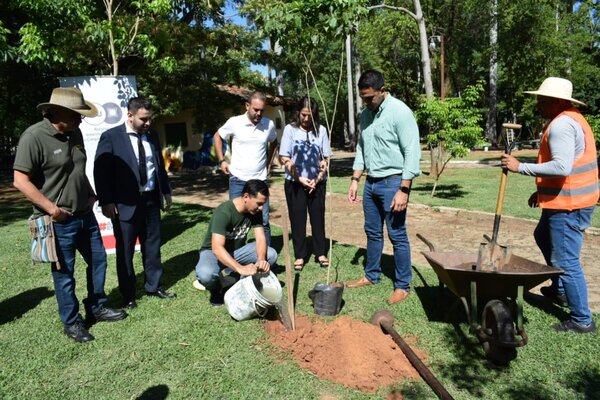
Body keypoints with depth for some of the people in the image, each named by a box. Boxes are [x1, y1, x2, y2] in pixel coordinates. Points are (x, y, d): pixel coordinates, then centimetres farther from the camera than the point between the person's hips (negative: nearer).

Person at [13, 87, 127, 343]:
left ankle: (97, 308, 35)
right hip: (59, 221, -8)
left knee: (98, 260, 17)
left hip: (85, 215, 8)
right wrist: (50, 207, -21)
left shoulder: (74, 133, 6)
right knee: (64, 274, 6)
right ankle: (72, 323, 23)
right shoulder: (34, 137, -17)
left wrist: (90, 194, 11)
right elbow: (21, 181, -18)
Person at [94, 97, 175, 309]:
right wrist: (106, 201, -13)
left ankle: (153, 286, 30)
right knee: (125, 251, 7)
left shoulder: (152, 135, 7)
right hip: (125, 203, -5)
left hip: (151, 200, 5)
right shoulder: (111, 137, -9)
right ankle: (128, 295, 21)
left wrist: (166, 191, 15)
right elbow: (100, 172, -9)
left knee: (153, 246, 14)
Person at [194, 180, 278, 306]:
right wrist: (241, 269, -52)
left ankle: (227, 277, -12)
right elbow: (217, 248, -40)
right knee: (206, 273, -39)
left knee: (271, 255, -18)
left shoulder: (255, 211, -11)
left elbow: (261, 238, -16)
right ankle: (216, 288, -2)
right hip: (213, 252, -5)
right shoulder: (224, 212, -31)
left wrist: (261, 259, -38)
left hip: (237, 251, 5)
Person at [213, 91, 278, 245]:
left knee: (263, 221, 6)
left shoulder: (269, 124, -2)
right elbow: (217, 137, 9)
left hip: (260, 180, 2)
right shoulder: (234, 122, -8)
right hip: (238, 180, -1)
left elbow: (274, 143, 19)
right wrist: (221, 160, 3)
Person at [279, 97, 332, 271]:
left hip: (317, 182, 1)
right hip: (295, 182, -1)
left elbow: (326, 158, 3)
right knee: (297, 219, 5)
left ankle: (320, 253, 21)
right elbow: (284, 158, -6)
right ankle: (299, 256, 15)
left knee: (318, 217, 8)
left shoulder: (321, 130, 0)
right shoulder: (290, 129, -4)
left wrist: (317, 179, -8)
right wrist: (300, 178, -11)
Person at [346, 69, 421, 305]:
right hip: (371, 182, 7)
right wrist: (355, 179, 10)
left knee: (397, 236, 0)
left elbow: (412, 153, -17)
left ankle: (403, 286, 13)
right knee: (372, 232, 16)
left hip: (392, 182, -7)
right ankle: (371, 275, 32)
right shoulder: (365, 115, 9)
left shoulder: (400, 112, -14)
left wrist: (404, 190, -20)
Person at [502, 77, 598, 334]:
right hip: (568, 199, 12)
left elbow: (561, 167, -29)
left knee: (565, 261, -5)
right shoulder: (572, 119, 16)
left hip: (568, 204, -12)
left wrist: (520, 167, -23)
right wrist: (542, 191, 20)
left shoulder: (561, 124, -18)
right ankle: (560, 290, 41)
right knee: (543, 237, 28)